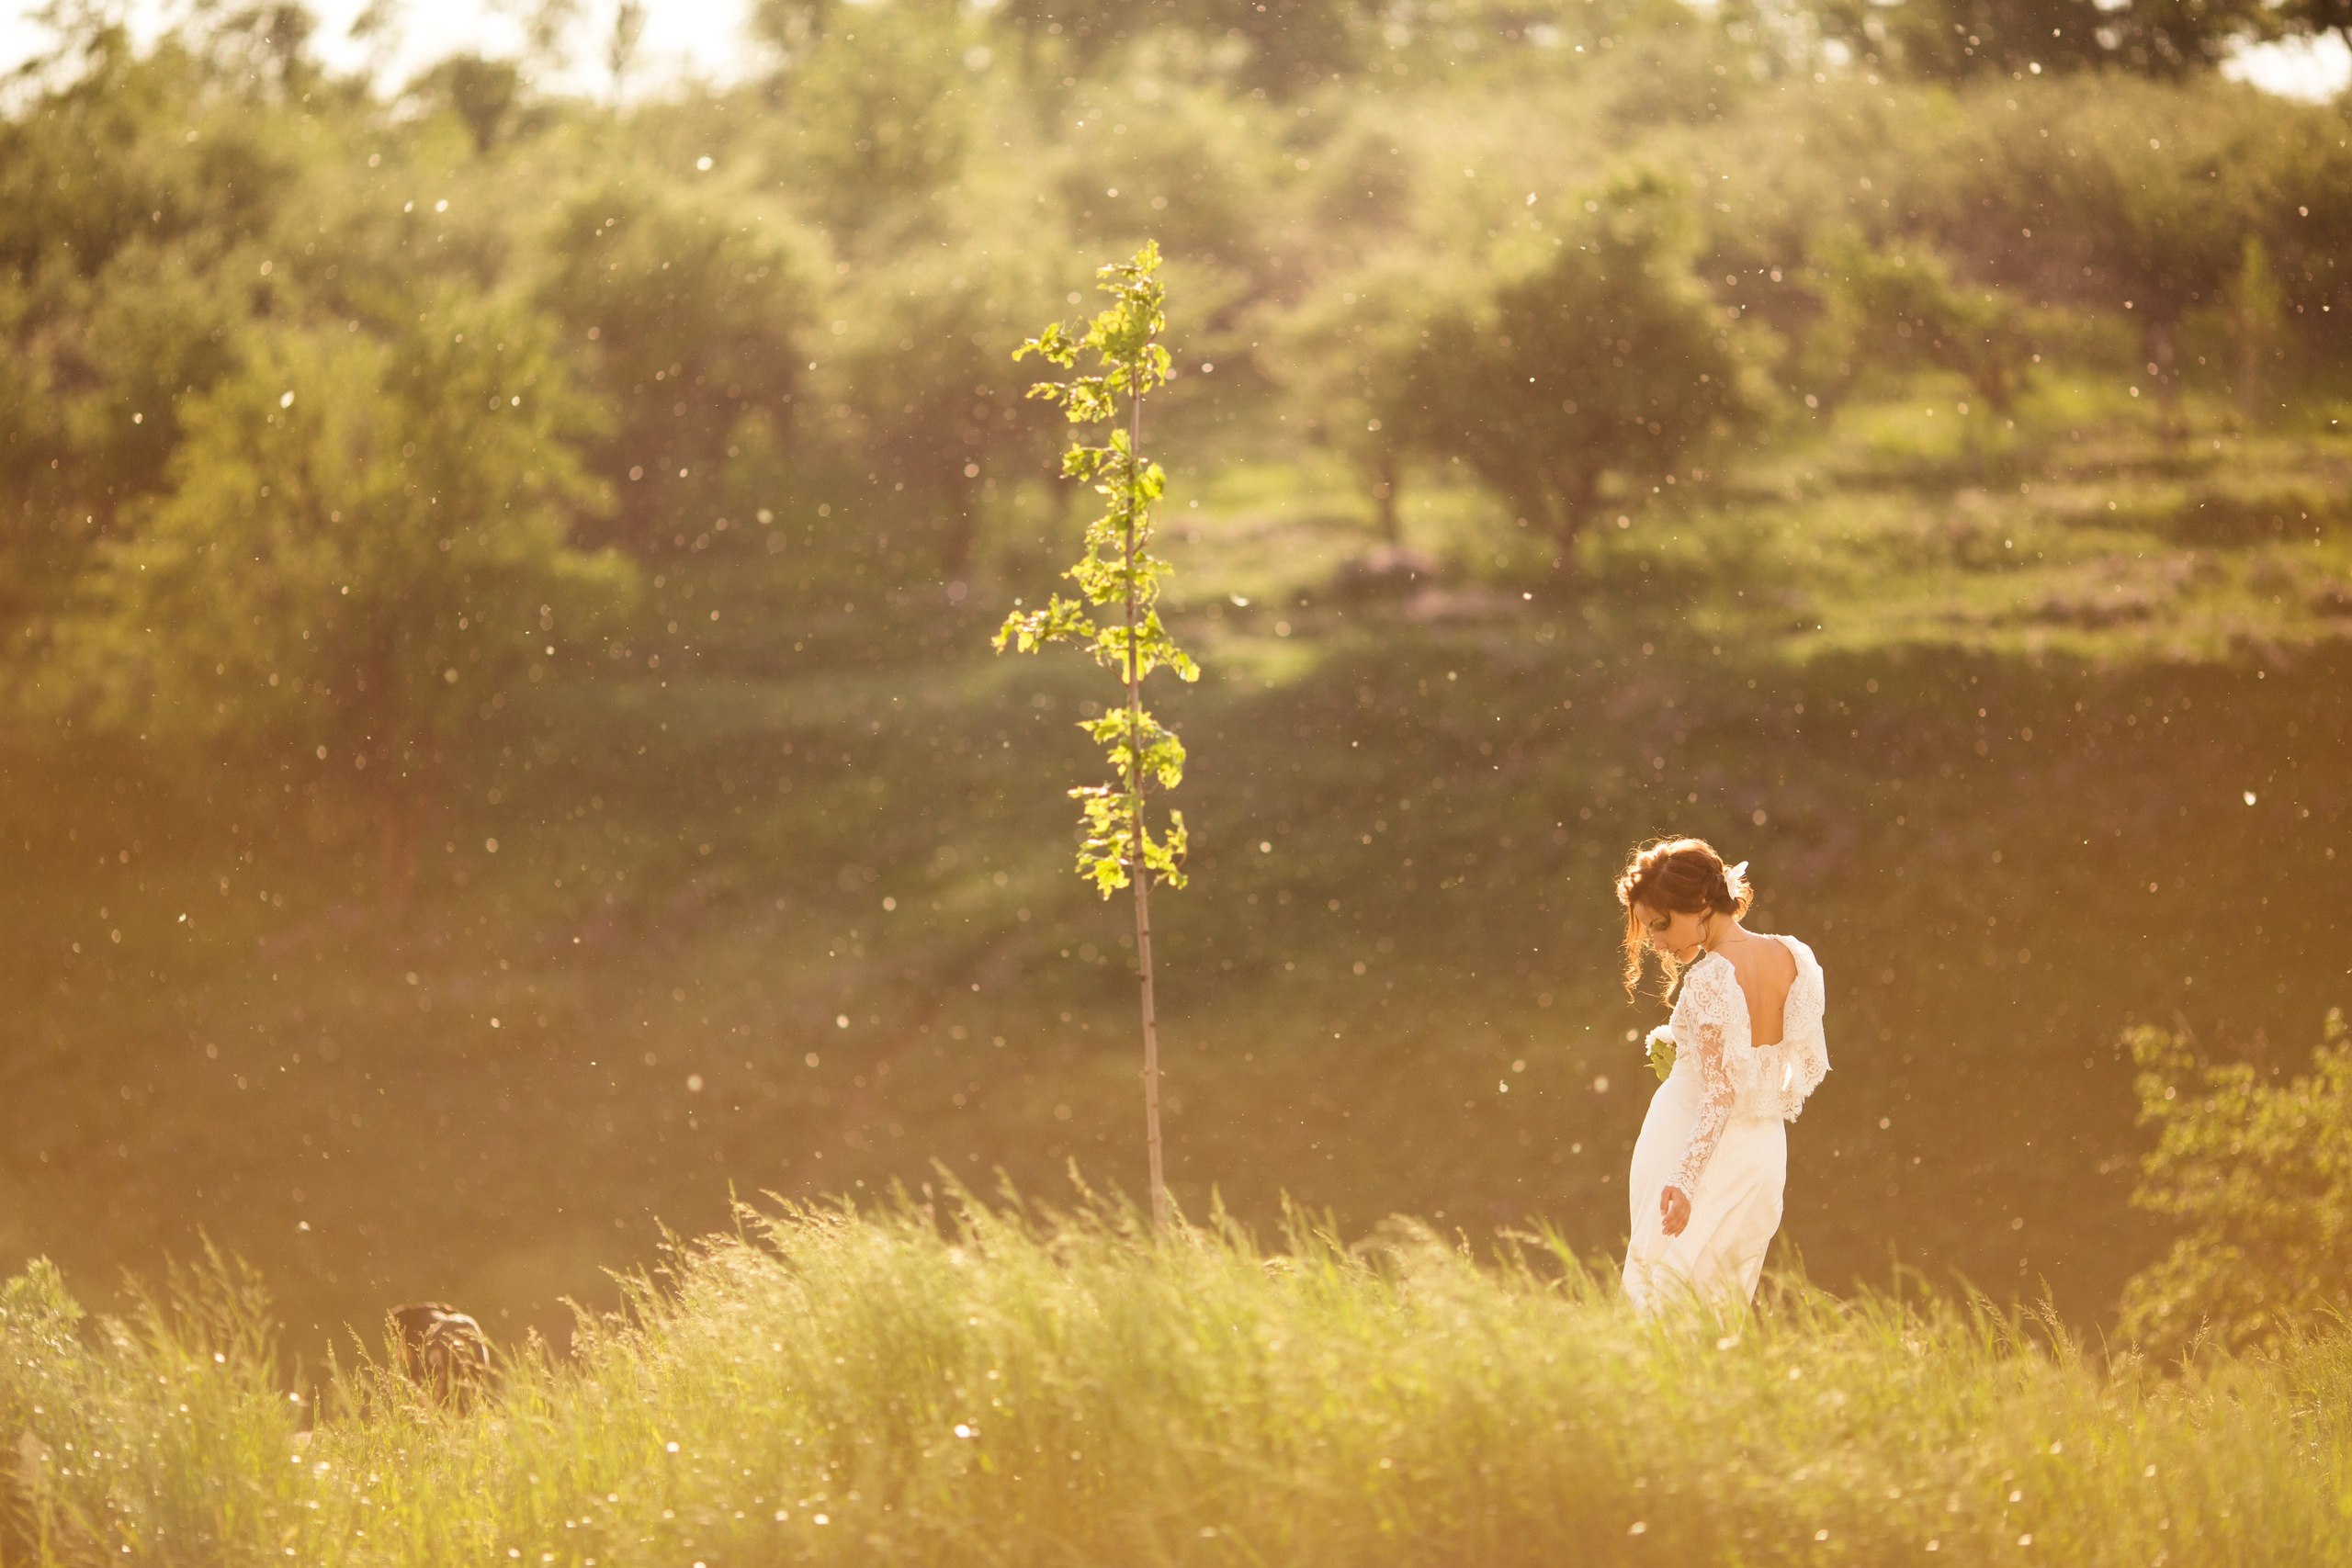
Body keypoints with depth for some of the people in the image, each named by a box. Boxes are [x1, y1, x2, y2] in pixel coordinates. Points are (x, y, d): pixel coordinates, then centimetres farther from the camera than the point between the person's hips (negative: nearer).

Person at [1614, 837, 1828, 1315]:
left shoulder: (1709, 979, -20)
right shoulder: (1792, 958, 1)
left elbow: (1720, 1095, -24)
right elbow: (1810, 1064, 8)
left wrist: (1683, 1180, -28)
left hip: (1698, 1149, -7)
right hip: (1766, 1151, 7)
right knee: (1726, 1310, 13)